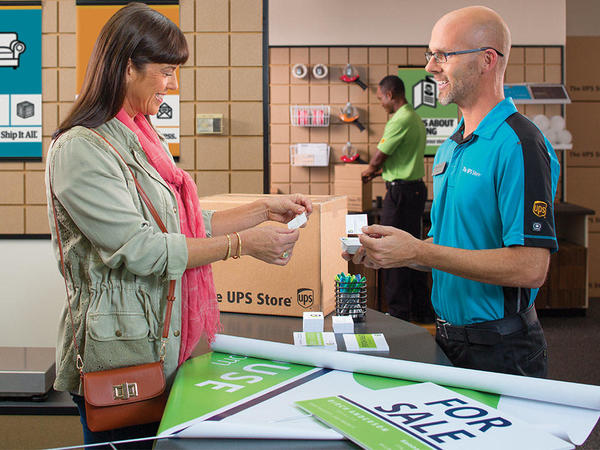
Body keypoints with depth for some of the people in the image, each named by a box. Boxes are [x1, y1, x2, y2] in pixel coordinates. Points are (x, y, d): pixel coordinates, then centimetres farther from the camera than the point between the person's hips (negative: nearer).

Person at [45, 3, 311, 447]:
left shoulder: (145, 140, 12)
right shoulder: (81, 148, -17)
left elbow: (185, 226, 14)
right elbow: (140, 249, -22)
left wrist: (264, 209, 6)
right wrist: (243, 243, -20)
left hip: (161, 343, 8)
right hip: (119, 354, -8)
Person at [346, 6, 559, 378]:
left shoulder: (519, 145, -18)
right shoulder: (449, 148, 11)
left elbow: (530, 267, -26)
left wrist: (418, 252, -24)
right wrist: (391, 252, -2)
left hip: (500, 352, -8)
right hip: (448, 338, 8)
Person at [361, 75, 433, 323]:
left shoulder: (400, 120, -17)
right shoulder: (414, 118, 15)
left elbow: (378, 158, -13)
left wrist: (368, 171, 6)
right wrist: (378, 170, 17)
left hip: (401, 191, -10)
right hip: (415, 188, 10)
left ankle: (398, 312, 2)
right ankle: (421, 310, 21)